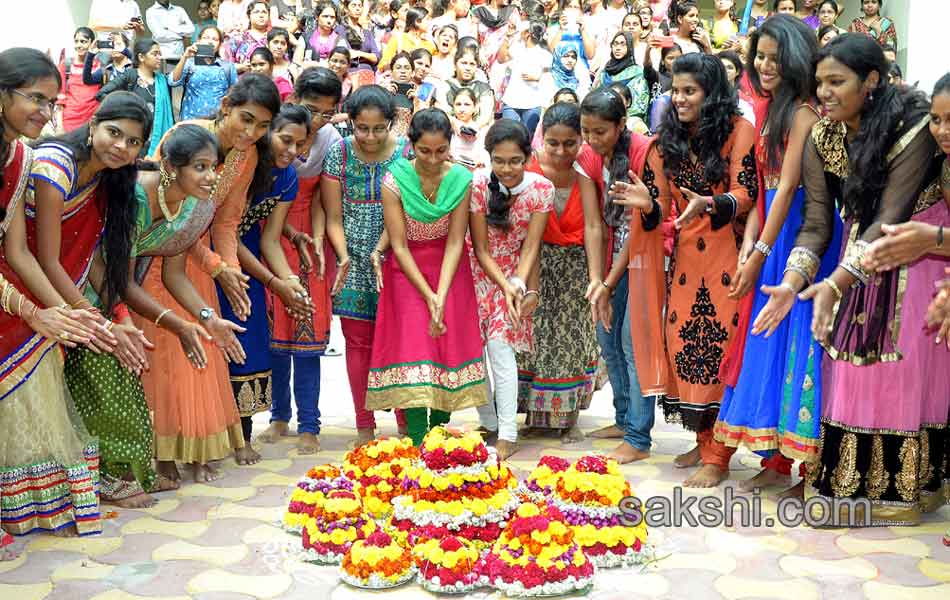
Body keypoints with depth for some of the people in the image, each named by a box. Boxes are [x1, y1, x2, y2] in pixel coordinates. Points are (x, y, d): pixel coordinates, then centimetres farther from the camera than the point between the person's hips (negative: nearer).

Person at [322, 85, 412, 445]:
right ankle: (364, 426, 14)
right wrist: (344, 256, -14)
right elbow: (333, 217, 0)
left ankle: (406, 422, 13)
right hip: (353, 265, 1)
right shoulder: (339, 153, 0)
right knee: (358, 342, 5)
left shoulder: (407, 153, -4)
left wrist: (379, 251, -20)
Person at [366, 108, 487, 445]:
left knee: (450, 340, -4)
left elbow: (455, 242, -11)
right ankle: (417, 444, -11)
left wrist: (442, 296, -20)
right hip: (407, 270, -2)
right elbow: (399, 245, -13)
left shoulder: (461, 180, -10)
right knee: (413, 343, -11)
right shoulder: (395, 181, -15)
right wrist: (428, 296, -17)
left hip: (449, 269, 2)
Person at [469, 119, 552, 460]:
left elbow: (530, 246, -13)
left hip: (517, 273, -1)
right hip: (482, 272, 2)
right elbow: (481, 249, -13)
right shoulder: (479, 185, -18)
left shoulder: (541, 188, -16)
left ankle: (507, 434, -15)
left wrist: (519, 285, -27)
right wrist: (505, 286, -22)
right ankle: (489, 423, 18)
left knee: (500, 341, -17)